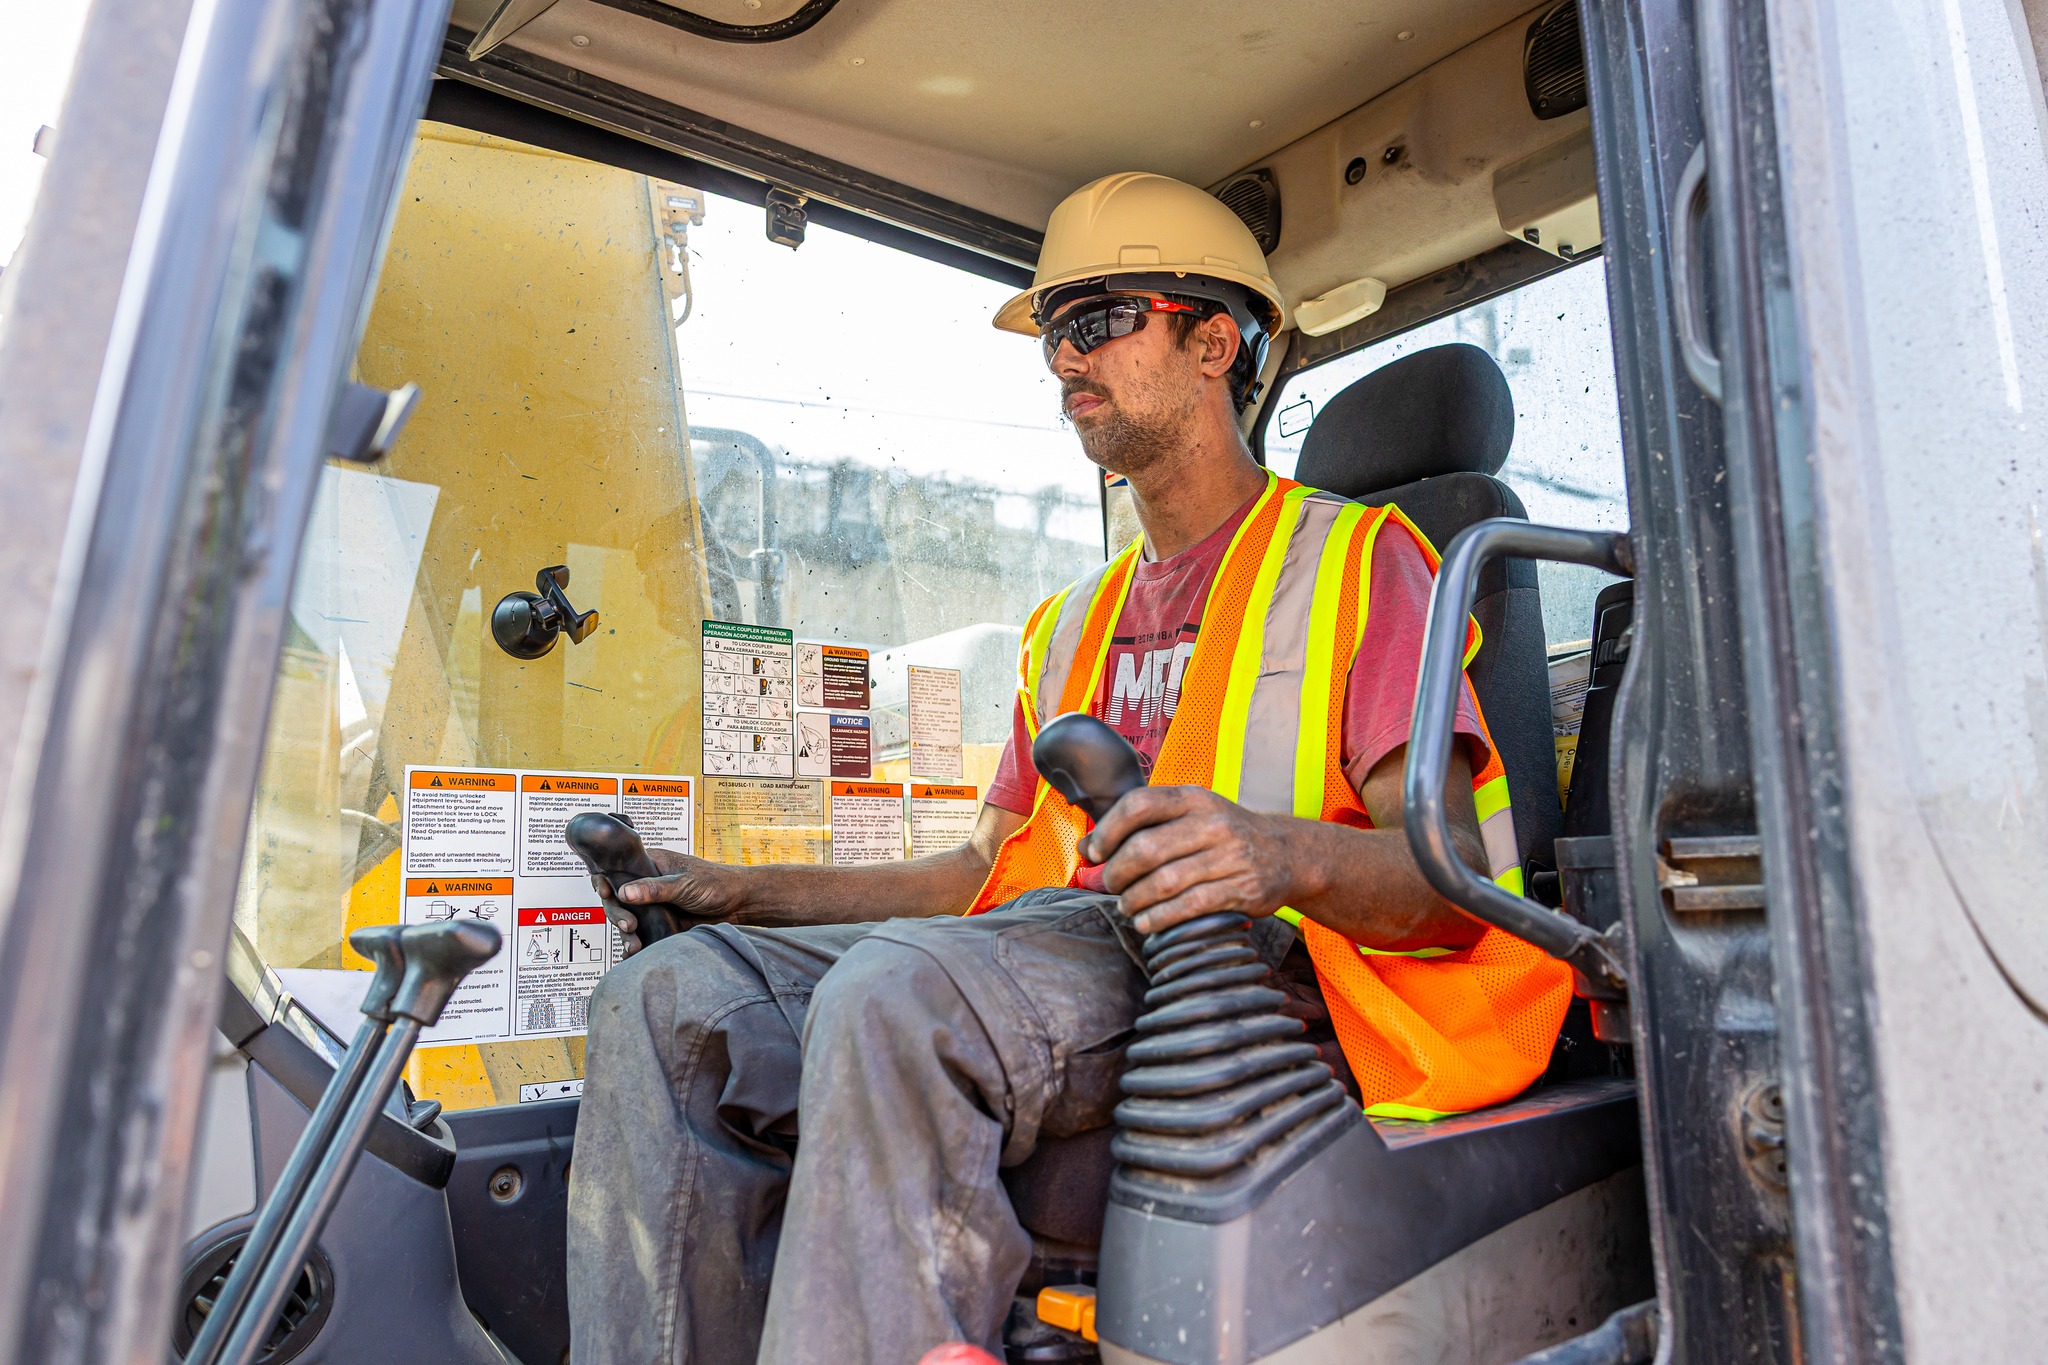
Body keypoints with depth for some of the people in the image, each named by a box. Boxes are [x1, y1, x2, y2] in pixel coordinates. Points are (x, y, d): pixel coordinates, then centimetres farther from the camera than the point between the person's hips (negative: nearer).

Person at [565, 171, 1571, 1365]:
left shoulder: (1354, 559, 5)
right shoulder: (1075, 623, 26)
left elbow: (1453, 865, -7)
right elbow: (990, 870, 23)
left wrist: (1286, 853, -29)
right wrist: (746, 892, 15)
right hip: (1061, 952, 7)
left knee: (898, 991, -35)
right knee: (671, 999, -12)